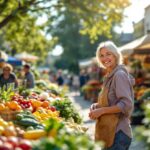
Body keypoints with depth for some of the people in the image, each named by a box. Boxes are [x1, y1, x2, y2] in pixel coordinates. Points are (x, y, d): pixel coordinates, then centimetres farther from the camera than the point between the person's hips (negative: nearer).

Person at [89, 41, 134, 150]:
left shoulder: (120, 74, -14)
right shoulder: (110, 76, 14)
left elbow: (126, 105, -21)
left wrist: (101, 110, -19)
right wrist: (97, 106, 4)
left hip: (118, 133, -9)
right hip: (109, 132, 9)